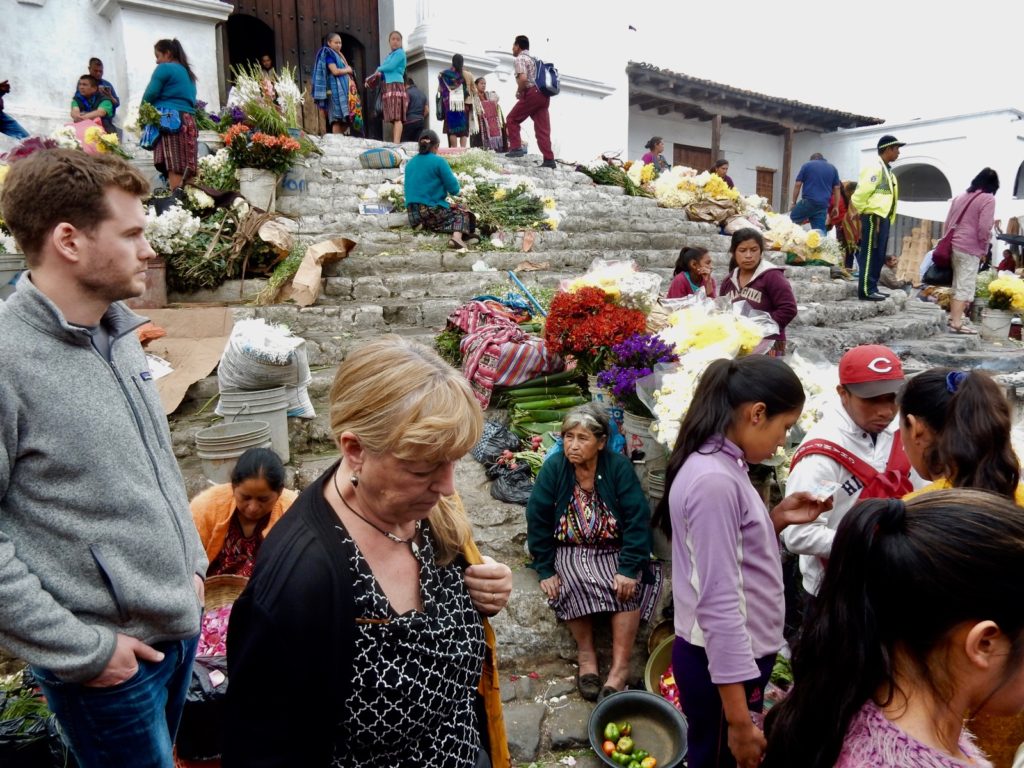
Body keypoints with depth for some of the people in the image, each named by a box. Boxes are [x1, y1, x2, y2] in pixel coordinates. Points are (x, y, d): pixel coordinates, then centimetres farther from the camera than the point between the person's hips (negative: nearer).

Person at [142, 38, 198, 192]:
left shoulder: (164, 68, 2)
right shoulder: (187, 72, 26)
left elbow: (150, 95, -2)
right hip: (188, 121, 8)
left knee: (174, 169, -14)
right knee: (186, 169, 0)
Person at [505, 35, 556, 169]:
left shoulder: (519, 59, -2)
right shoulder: (533, 59, 26)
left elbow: (523, 79, -18)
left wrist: (518, 92, -3)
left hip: (531, 94, -8)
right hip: (544, 95, 8)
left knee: (512, 120, 8)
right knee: (542, 129, 3)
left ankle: (516, 148, -3)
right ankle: (549, 159, -3)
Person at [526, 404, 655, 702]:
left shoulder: (619, 467, -13)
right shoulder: (553, 467, -10)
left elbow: (637, 520, -14)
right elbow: (537, 520, -6)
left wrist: (629, 568, -21)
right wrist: (545, 570, -8)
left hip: (614, 551, 0)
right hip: (569, 552, 0)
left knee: (627, 586, -27)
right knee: (574, 583, -29)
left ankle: (620, 666, -17)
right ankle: (586, 651, -7)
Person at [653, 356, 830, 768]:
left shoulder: (725, 466, 4)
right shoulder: (713, 480, -25)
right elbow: (719, 605, -26)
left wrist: (777, 519, 1)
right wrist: (739, 721, -22)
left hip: (737, 655, 9)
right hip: (722, 663, -9)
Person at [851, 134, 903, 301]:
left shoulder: (887, 170, 18)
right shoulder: (875, 168, -12)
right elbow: (860, 194, -19)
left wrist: (886, 218, 15)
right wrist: (865, 212, -8)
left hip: (883, 218, 10)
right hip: (874, 218, -10)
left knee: (879, 255, 11)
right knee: (870, 254, -8)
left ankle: (872, 289, 16)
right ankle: (866, 291, -7)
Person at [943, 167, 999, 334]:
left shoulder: (960, 197, 13)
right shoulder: (988, 199, -6)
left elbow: (947, 223, 14)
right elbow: (984, 229, -12)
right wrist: (984, 250, -1)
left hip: (953, 245, 7)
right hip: (970, 249, -7)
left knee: (957, 284, 17)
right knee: (965, 287, -5)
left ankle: (953, 317, 22)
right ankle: (957, 323, -9)